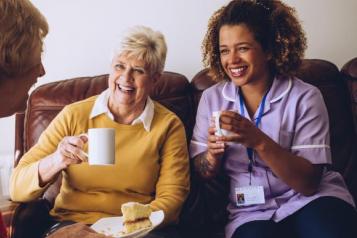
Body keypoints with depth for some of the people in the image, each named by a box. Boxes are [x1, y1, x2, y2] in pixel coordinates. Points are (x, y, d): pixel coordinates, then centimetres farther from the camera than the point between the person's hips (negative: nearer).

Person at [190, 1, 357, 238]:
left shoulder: (305, 97, -9)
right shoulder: (212, 98, 2)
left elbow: (309, 184, -13)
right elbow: (204, 173, 7)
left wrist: (259, 141, -27)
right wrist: (213, 153, -16)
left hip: (310, 201, -1)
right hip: (252, 212, 2)